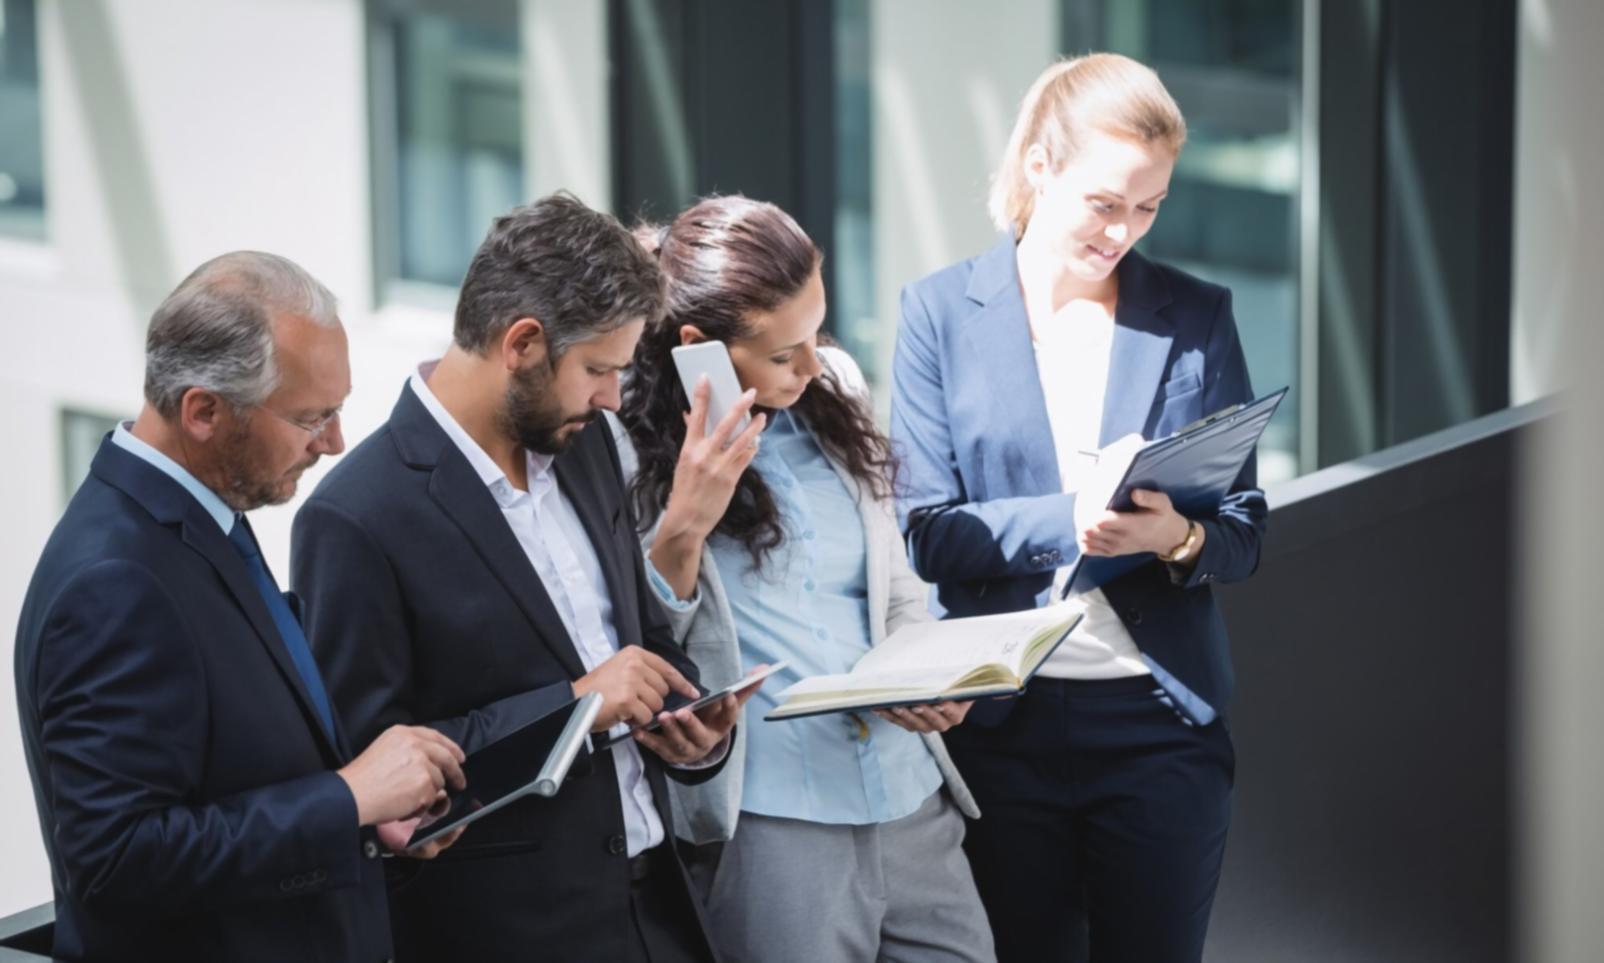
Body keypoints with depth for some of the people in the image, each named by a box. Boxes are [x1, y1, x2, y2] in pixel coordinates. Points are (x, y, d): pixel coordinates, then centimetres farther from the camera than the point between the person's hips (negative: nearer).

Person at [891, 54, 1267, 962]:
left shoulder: (1196, 317, 5)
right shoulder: (941, 311, 1)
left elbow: (1246, 531, 4)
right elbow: (924, 532, -4)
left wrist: (1178, 539, -19)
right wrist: (1069, 521, -21)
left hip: (1161, 721, 1)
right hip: (1002, 721, -1)